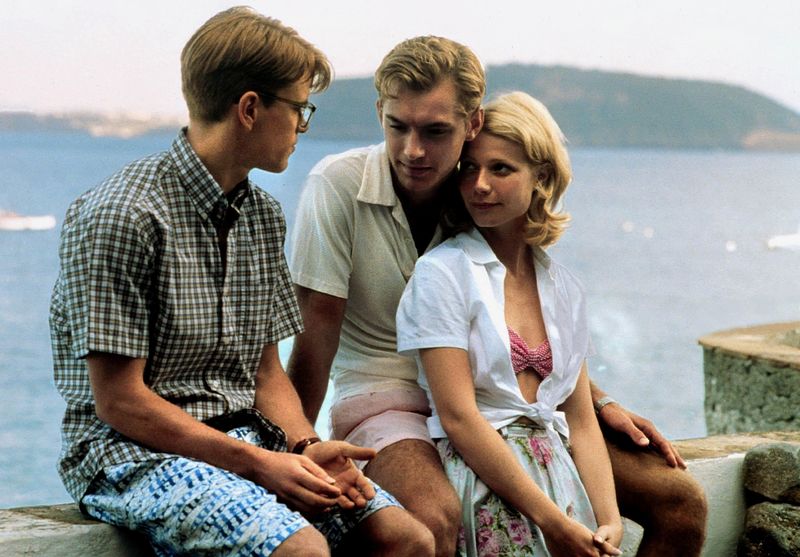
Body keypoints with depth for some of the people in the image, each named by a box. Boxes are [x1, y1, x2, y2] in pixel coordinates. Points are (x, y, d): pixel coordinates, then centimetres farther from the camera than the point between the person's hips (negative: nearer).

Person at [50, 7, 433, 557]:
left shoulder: (264, 216, 13)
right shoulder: (122, 217, -14)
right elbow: (119, 402, -15)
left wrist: (304, 445, -5)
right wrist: (257, 463, -18)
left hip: (245, 440, 7)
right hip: (132, 452, -7)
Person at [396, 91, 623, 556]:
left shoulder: (564, 289, 14)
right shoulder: (442, 272, -3)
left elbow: (581, 422, 12)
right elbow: (458, 417, -11)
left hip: (559, 475, 5)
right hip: (481, 479, -5)